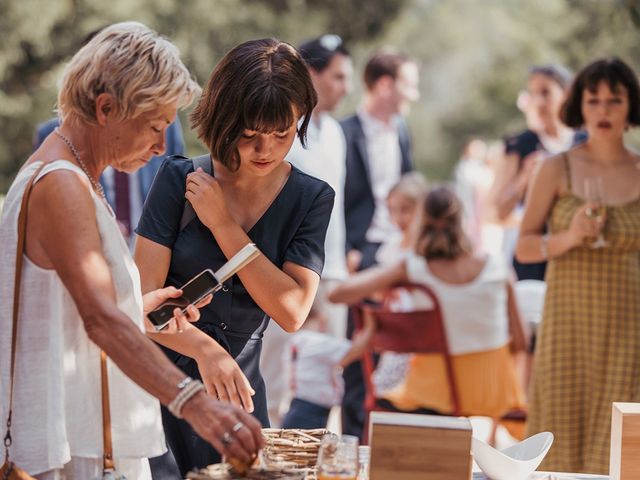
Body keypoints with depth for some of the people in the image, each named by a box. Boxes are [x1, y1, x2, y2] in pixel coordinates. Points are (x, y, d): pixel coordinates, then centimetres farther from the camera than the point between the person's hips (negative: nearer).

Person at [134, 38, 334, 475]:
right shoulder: (180, 180, -8)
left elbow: (292, 312, -14)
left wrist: (221, 222, -16)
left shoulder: (311, 199, -2)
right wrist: (204, 348, -32)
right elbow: (145, 299, -14)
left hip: (238, 388, 2)